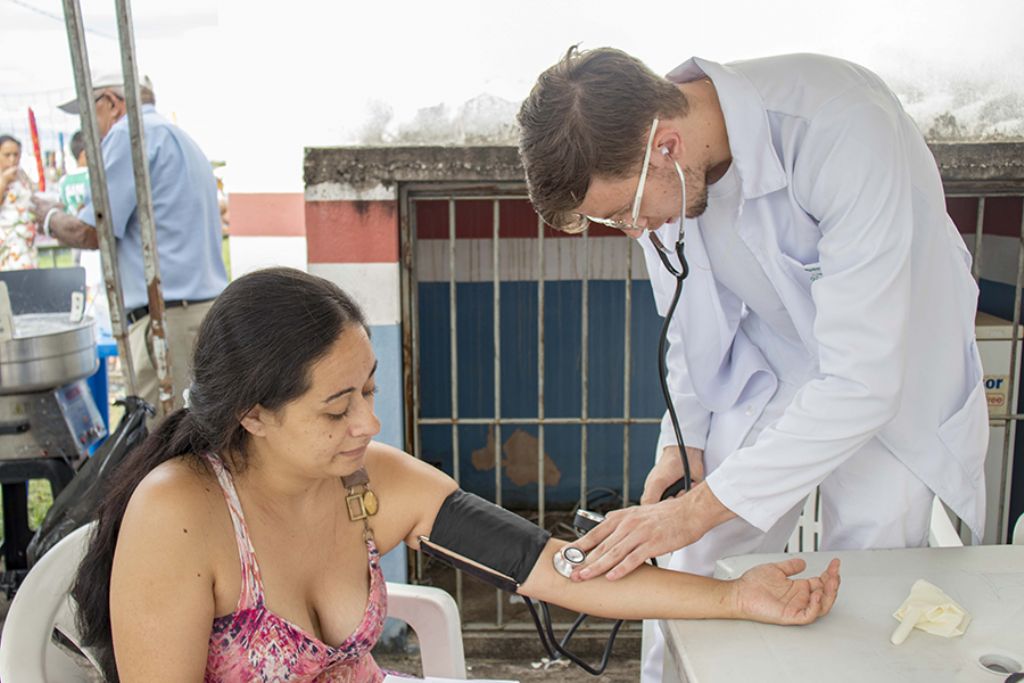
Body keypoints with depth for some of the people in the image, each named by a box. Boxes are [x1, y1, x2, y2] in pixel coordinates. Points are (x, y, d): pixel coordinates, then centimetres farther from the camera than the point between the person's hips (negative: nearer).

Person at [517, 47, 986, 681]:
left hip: (891, 377, -4)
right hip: (766, 368, 4)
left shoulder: (848, 134, -35)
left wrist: (697, 510, -34)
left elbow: (861, 383, -35)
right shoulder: (653, 168, -16)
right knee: (696, 576, 4)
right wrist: (684, 437, 1)